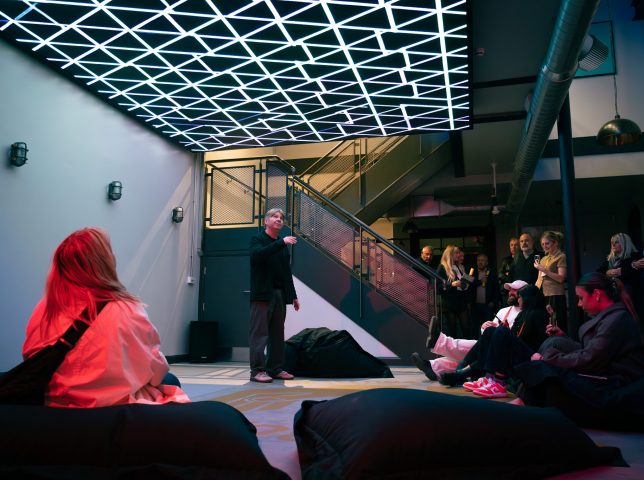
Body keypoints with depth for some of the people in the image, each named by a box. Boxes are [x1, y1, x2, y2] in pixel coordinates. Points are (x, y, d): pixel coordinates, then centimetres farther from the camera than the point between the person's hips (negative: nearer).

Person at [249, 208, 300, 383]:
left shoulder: (283, 245, 19)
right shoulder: (257, 239, 1)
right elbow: (258, 254, -22)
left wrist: (293, 295, 16)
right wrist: (281, 242, -27)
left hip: (280, 294, 6)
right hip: (262, 294, -6)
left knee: (277, 334, 8)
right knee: (260, 333, -6)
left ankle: (275, 369, 15)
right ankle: (257, 371, -3)